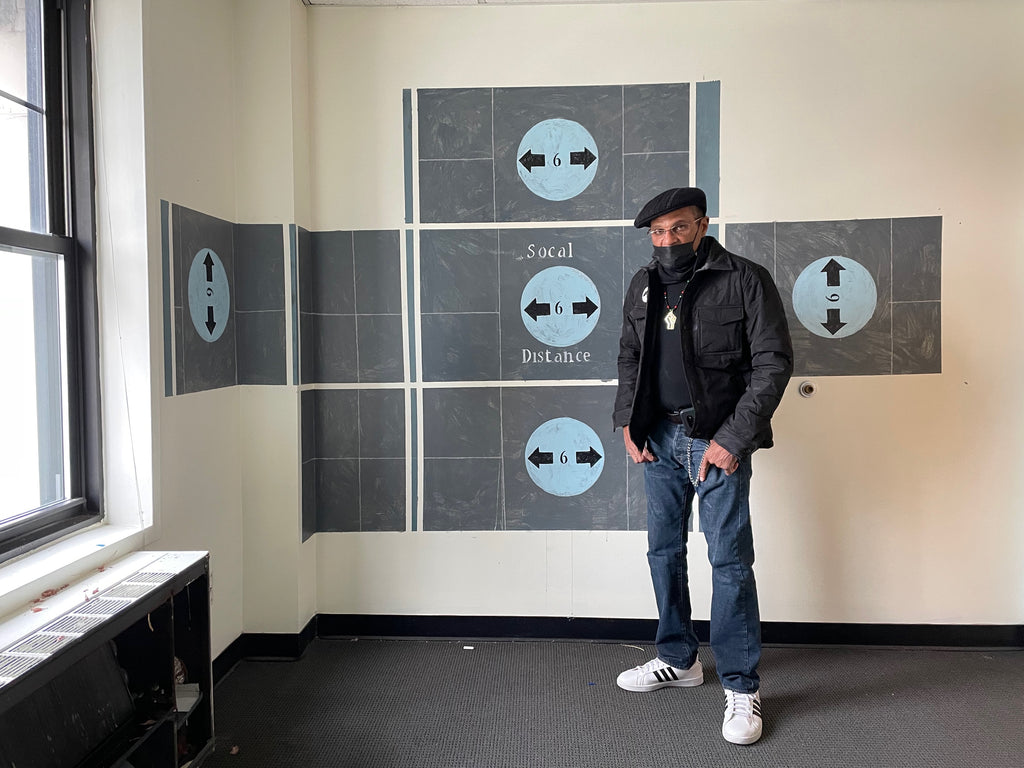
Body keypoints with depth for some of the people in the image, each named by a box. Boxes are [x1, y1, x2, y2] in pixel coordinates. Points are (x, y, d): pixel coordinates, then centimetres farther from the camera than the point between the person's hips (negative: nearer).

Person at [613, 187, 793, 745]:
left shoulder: (746, 281, -8)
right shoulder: (642, 286, 9)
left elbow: (773, 363, -11)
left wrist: (732, 439, -16)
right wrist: (627, 422, 4)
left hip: (718, 441, -5)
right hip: (658, 438, 6)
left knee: (729, 561, -1)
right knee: (663, 551, 14)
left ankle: (741, 687, 14)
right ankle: (678, 661, 32)